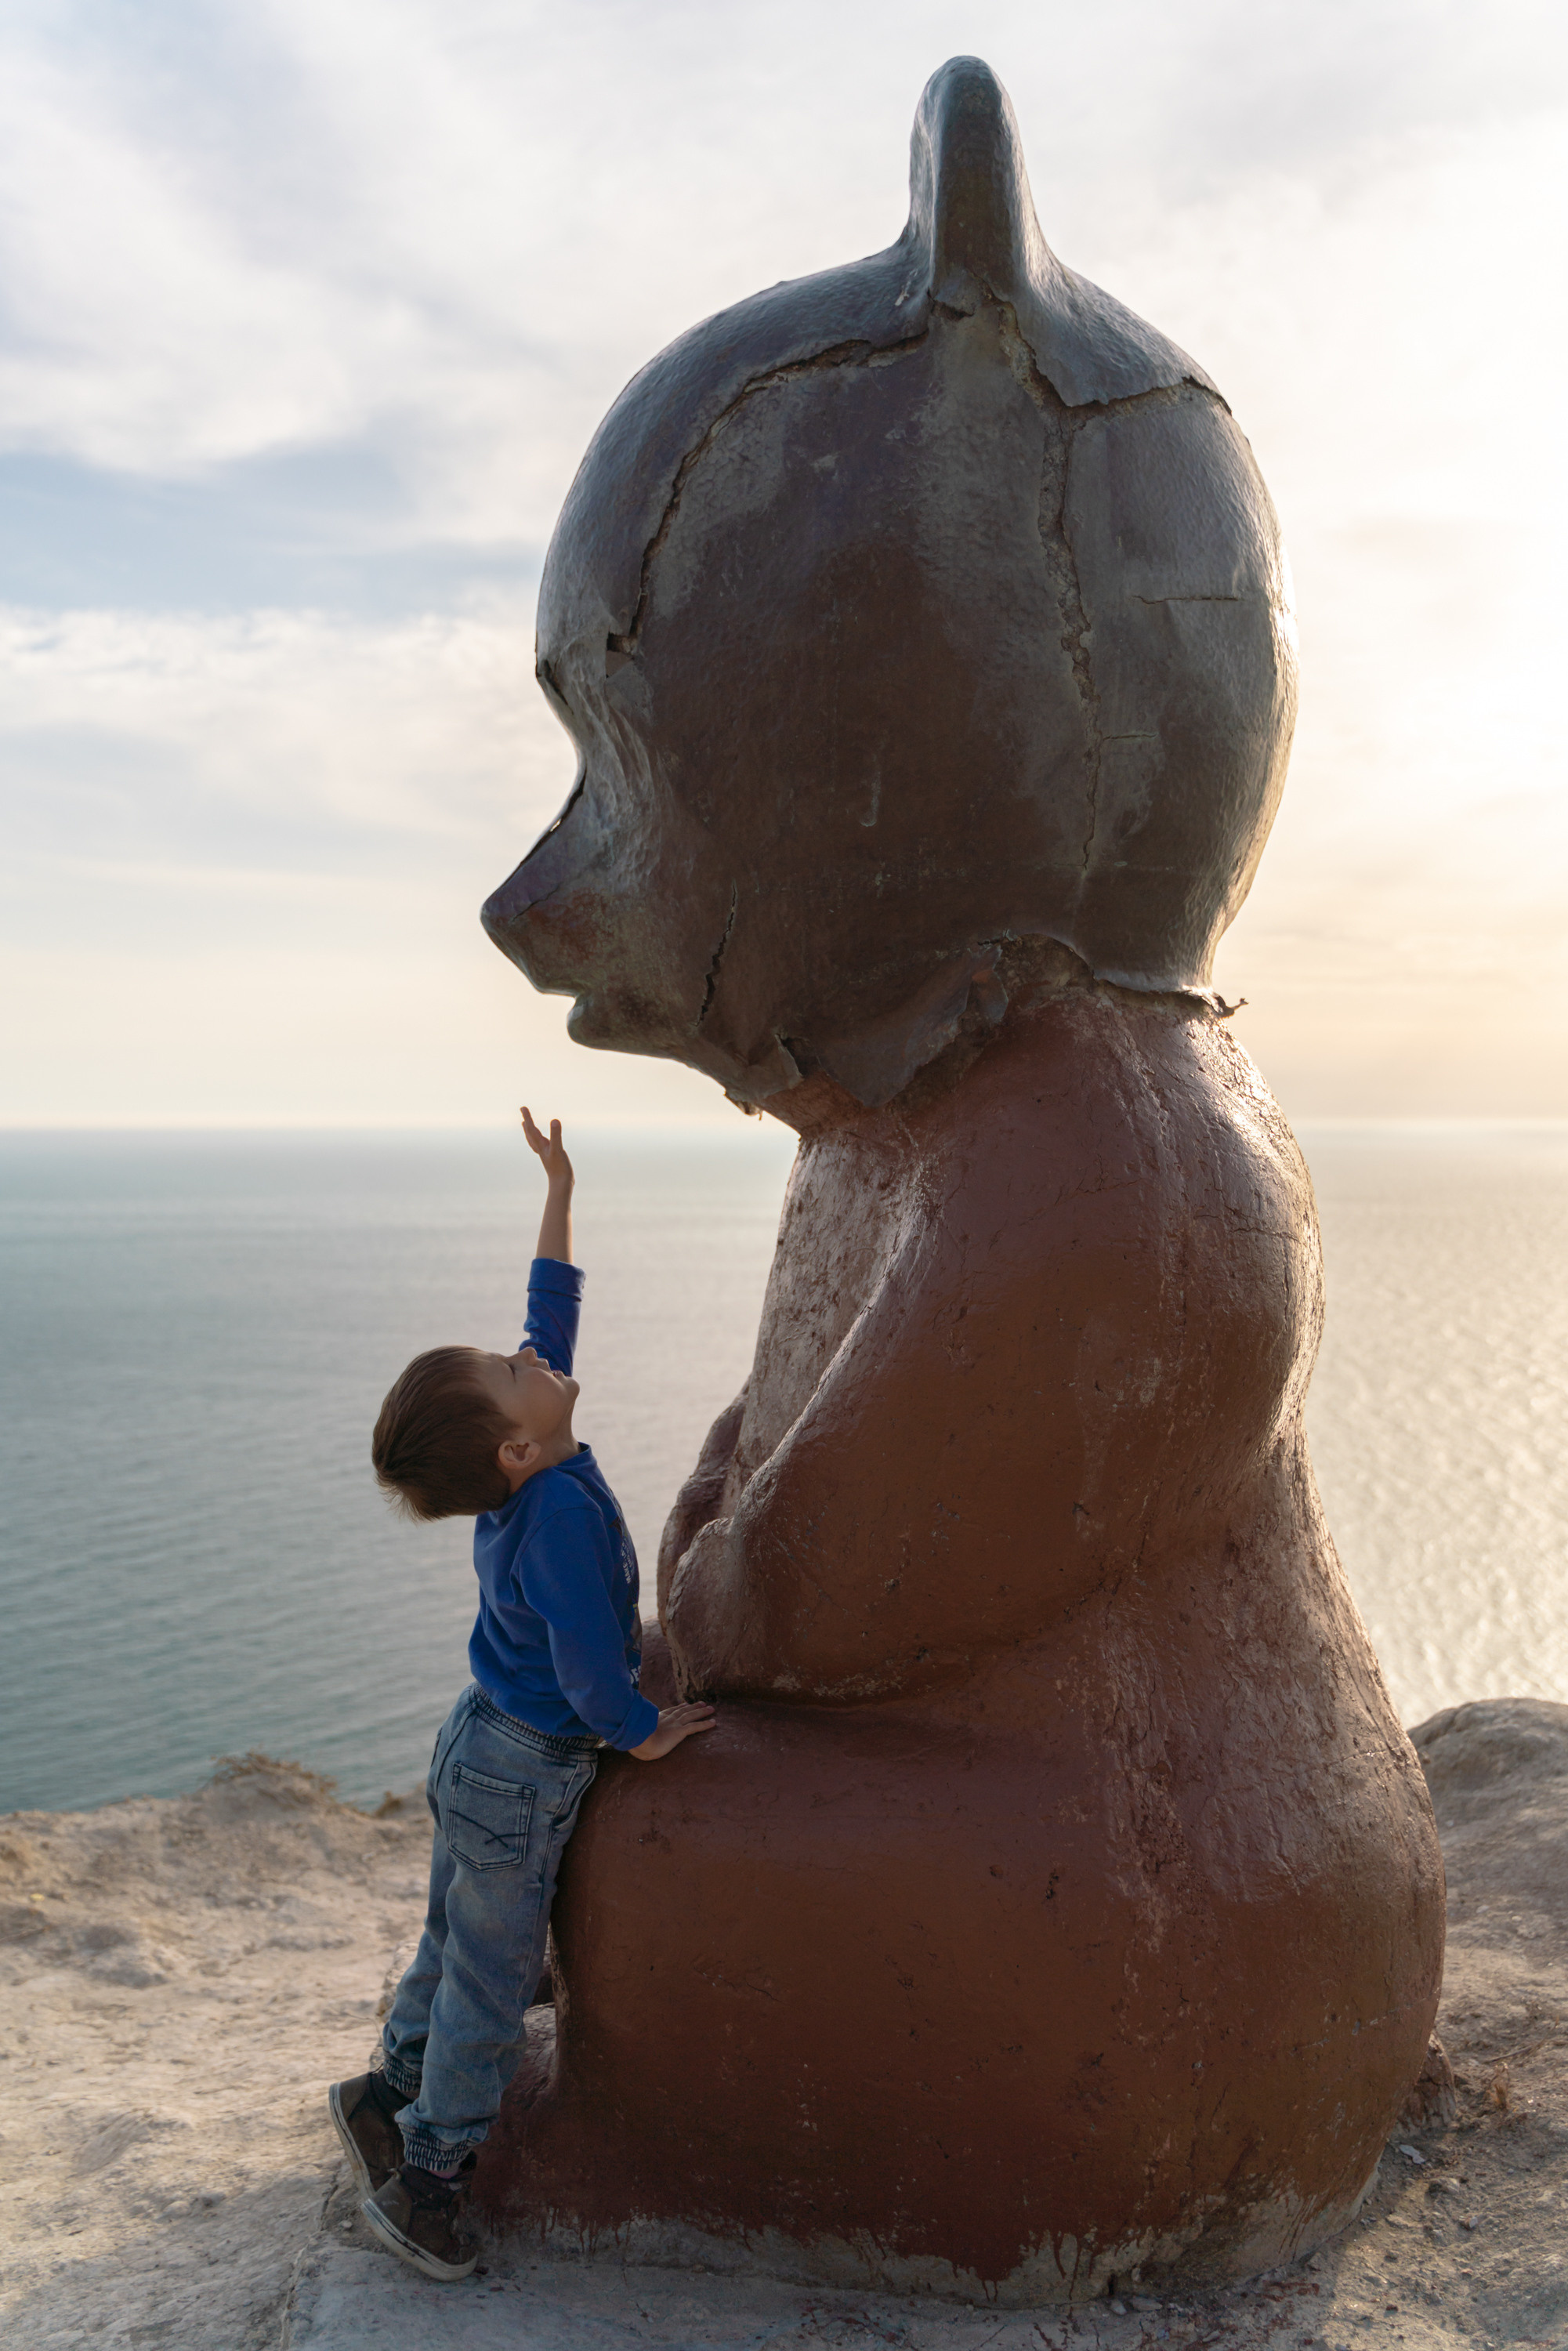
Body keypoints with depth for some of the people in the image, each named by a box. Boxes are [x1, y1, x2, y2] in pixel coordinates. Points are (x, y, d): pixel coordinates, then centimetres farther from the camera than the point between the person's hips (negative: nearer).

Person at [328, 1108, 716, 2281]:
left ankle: (394, 2090, 42)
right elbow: (587, 1663, -29)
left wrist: (559, 1192, 9)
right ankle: (427, 2170, 24)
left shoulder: (524, 1474, -6)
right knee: (490, 1979, 8)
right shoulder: (560, 1507, -31)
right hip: (525, 1775, -8)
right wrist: (641, 1732, -10)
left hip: (480, 1747, 8)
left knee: (459, 1944, 25)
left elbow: (552, 1311, 6)